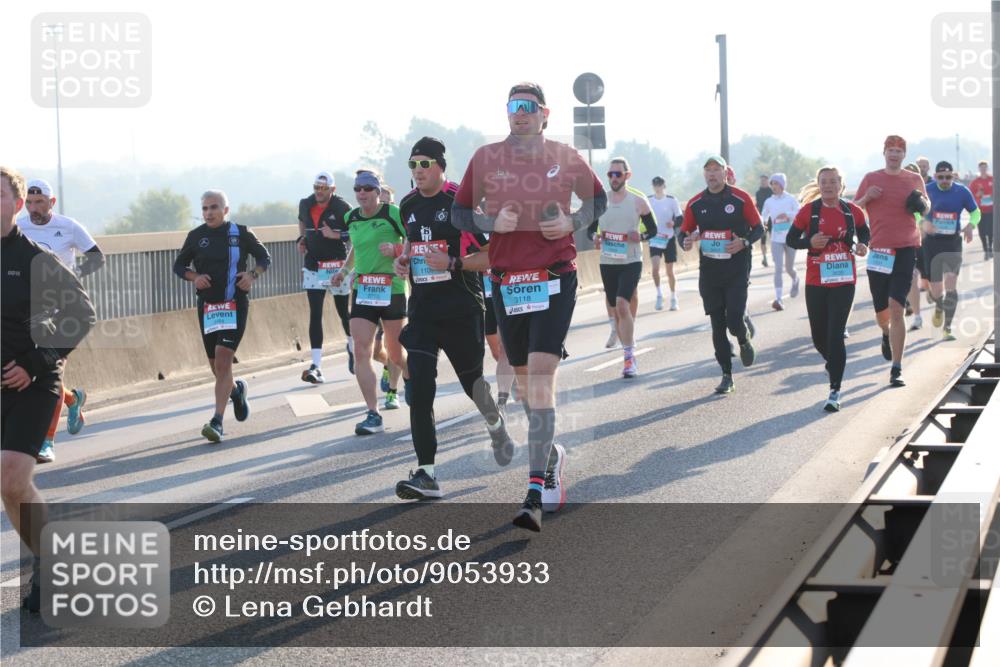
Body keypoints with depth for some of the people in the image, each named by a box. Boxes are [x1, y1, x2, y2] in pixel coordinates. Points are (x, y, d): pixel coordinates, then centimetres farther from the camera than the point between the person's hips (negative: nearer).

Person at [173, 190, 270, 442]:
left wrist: (253, 274, -8)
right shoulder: (196, 236, 5)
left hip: (235, 305, -4)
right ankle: (237, 389, 45)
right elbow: (179, 265, 15)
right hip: (207, 305, 4)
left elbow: (264, 257, 11)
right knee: (216, 366, 11)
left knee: (223, 360, -17)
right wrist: (194, 277, -5)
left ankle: (217, 422, -21)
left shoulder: (240, 233, 0)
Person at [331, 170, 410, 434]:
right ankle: (373, 415, -9)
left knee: (395, 353, 8)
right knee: (361, 352, -10)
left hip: (392, 289, -4)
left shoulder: (392, 213, -9)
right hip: (362, 290, 4)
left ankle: (409, 376, 45)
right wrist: (344, 270, 19)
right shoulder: (351, 218, 9)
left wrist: (396, 249, -22)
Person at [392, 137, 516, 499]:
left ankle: (496, 426, 46)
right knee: (419, 388, -9)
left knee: (472, 381, 11)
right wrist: (404, 259, 8)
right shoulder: (408, 205, 9)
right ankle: (426, 474, -10)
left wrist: (453, 263, -21)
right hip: (422, 309, 4)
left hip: (462, 309, -4)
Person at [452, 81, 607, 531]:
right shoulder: (486, 158, 3)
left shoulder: (564, 157, 2)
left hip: (555, 278, -3)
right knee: (525, 376, 12)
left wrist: (572, 223, -5)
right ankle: (549, 454, 39)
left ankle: (536, 493, -19)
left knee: (540, 373, -15)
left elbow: (598, 200, 15)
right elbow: (459, 213, 9)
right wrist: (492, 222, -11)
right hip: (506, 282, 3)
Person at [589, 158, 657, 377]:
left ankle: (630, 356, -17)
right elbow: (590, 228, 14)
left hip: (631, 262, -4)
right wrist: (595, 236, -8)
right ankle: (628, 356, 23)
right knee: (616, 310, 10)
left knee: (622, 304, -20)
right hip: (607, 262, 4)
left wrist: (641, 237, -15)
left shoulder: (638, 202, -2)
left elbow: (653, 229, 5)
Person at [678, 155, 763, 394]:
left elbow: (758, 228, 2)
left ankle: (744, 341, 25)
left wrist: (745, 242, -17)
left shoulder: (741, 199, -4)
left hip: (737, 270, -3)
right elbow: (684, 232, 13)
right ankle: (727, 376, 12)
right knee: (717, 325, 4)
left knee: (734, 321, -12)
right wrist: (685, 241, -10)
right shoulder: (696, 203, 5)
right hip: (709, 272, 3)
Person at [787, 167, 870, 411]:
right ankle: (833, 361, 46)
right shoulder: (809, 211, -1)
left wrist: (862, 245, -3)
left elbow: (864, 232, 19)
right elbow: (790, 239, 3)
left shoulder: (852, 211, 1)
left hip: (844, 281, -1)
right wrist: (810, 242, -16)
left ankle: (835, 391, -6)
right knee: (819, 336, 11)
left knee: (835, 335, -10)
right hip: (815, 282, 1)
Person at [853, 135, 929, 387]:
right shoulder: (871, 179, 7)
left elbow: (926, 207, 23)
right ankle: (887, 334, 48)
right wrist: (867, 197, -9)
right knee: (881, 312, 9)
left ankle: (897, 369, -11)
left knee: (896, 308, -14)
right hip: (878, 250, 2)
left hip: (905, 248, -2)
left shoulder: (915, 179, 8)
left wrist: (922, 205, -1)